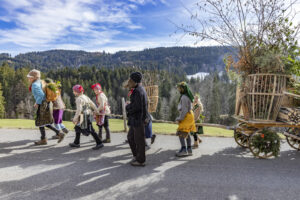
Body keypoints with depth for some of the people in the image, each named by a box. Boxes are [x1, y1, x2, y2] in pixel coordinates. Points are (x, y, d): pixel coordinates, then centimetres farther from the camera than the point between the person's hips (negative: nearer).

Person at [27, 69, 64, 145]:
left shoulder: (35, 85, -15)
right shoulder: (39, 82, 13)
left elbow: (41, 95, -25)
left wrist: (37, 103, -13)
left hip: (42, 105, -9)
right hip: (45, 104, 9)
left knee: (40, 122, 5)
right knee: (45, 123, 15)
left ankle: (43, 140, 17)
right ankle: (59, 134, 12)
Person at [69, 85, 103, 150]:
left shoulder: (79, 99, -14)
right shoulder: (85, 97, 12)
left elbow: (79, 109, -22)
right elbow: (92, 104, 15)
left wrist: (75, 118, -20)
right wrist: (96, 111, 23)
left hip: (84, 116, -10)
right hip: (88, 115, 10)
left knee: (90, 130, -7)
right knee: (78, 128, 20)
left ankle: (99, 143, -5)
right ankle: (76, 143, 30)